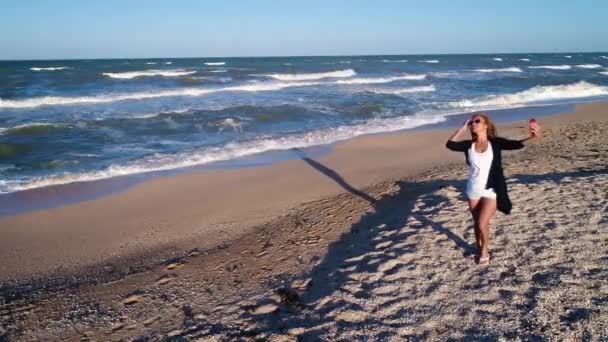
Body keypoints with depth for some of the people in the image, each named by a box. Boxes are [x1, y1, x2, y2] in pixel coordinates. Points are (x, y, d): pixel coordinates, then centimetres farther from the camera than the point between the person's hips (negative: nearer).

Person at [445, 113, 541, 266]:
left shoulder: (495, 143, -8)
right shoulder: (469, 145, -2)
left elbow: (515, 144, -21)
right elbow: (450, 144, -12)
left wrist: (531, 137, -40)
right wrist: (463, 128, -9)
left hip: (491, 191, -3)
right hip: (473, 191, 3)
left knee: (482, 223, -7)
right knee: (477, 223, 16)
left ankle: (485, 250, 21)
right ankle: (479, 249, 38)